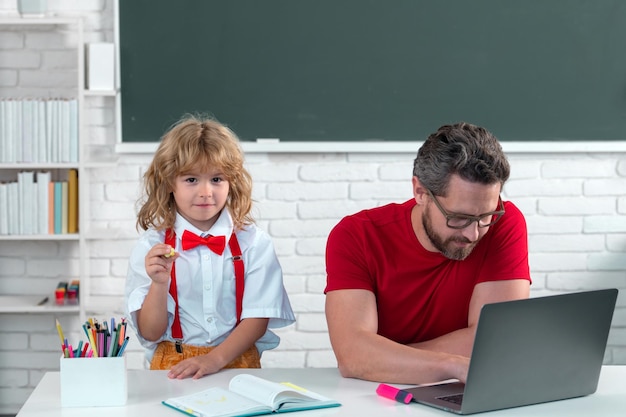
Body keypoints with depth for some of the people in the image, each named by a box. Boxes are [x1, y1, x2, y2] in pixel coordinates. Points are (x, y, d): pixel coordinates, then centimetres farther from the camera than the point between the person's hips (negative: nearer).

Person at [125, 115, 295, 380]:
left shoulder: (254, 243, 3)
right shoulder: (151, 246, 1)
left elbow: (258, 318, 0)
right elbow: (150, 333, 0)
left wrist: (215, 359, -15)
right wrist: (159, 283, -17)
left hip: (239, 364, 0)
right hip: (172, 370, 0)